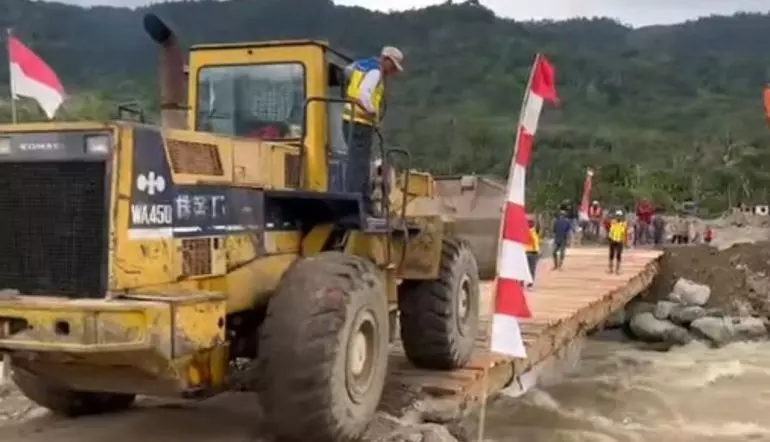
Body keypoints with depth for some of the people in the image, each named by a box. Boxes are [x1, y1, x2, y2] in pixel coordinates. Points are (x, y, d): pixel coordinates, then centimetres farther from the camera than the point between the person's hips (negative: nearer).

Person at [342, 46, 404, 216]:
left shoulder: (361, 64, 16)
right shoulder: (375, 71, -12)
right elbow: (364, 93, -25)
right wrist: (373, 112, -14)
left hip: (352, 120, 10)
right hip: (361, 123, -10)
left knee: (361, 164, 14)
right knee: (358, 165, -9)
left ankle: (366, 206, 19)